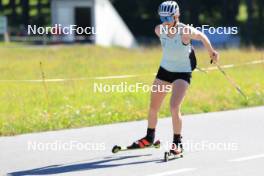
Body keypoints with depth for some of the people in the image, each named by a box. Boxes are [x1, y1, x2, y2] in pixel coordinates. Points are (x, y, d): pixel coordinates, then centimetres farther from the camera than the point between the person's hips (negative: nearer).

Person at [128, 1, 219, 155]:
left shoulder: (186, 31, -24)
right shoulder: (159, 30, -11)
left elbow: (201, 36, -4)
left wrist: (212, 52, 11)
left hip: (182, 73, -5)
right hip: (165, 70, 5)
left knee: (174, 108, -20)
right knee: (153, 108, 13)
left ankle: (178, 143, -4)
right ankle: (149, 138, 35)